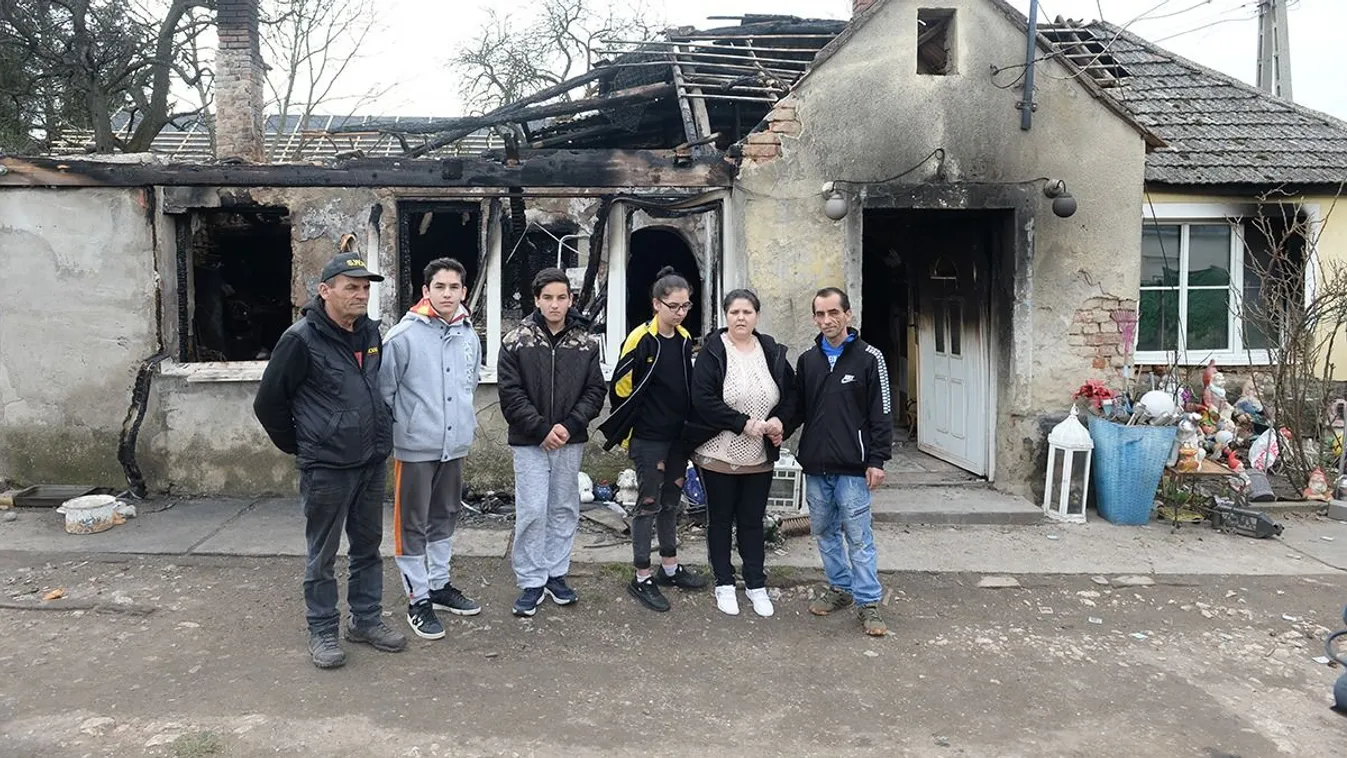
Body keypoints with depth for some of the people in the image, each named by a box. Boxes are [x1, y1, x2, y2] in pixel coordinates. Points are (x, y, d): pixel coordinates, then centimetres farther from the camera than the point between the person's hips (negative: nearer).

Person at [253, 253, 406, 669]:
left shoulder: (370, 332, 5)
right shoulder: (301, 339, -14)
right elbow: (269, 403, -7)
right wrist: (299, 446, 0)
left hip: (373, 462, 6)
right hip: (327, 468, -6)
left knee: (368, 546, 16)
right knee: (323, 555, 7)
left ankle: (366, 619, 30)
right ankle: (322, 631, 20)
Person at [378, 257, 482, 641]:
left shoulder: (469, 336, 3)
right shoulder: (403, 336, -14)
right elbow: (384, 390, -10)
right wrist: (395, 431, -6)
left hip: (455, 444, 6)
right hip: (415, 446, -6)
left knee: (445, 518, 18)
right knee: (413, 524, 4)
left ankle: (440, 584, 33)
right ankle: (418, 598, 15)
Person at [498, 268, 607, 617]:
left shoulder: (586, 342, 2)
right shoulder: (516, 341, -5)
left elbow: (595, 391, 1)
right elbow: (511, 393, -8)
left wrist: (569, 425, -12)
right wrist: (542, 429, -14)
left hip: (570, 441, 3)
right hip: (530, 441, -3)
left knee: (564, 509, 11)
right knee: (532, 510, -3)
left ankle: (556, 574, 25)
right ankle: (531, 582, 9)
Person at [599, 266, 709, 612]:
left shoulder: (685, 339, 5)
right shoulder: (641, 339, -15)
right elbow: (621, 387, -11)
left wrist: (690, 429, 14)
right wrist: (626, 433, -5)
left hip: (678, 436, 6)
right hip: (648, 439, -6)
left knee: (671, 502, 17)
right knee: (649, 505, 1)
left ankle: (670, 568, 31)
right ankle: (642, 578, 13)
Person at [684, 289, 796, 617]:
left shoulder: (772, 352, 3)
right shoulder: (713, 351, -9)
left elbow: (791, 393, 11)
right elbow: (703, 399, -18)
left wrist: (780, 423, -8)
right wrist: (745, 423, -21)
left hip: (760, 456, 3)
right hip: (718, 454, -3)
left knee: (753, 521, 13)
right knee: (720, 520, 11)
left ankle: (756, 585, 26)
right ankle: (724, 584, 25)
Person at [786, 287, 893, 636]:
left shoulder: (869, 357, -5)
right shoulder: (807, 360, 10)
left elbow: (882, 413, -6)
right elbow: (798, 408, 14)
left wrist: (877, 460, -11)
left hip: (852, 468, -5)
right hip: (815, 466, 5)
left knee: (858, 536, -1)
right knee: (824, 531, 14)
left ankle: (868, 602, 8)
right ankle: (839, 588, 29)